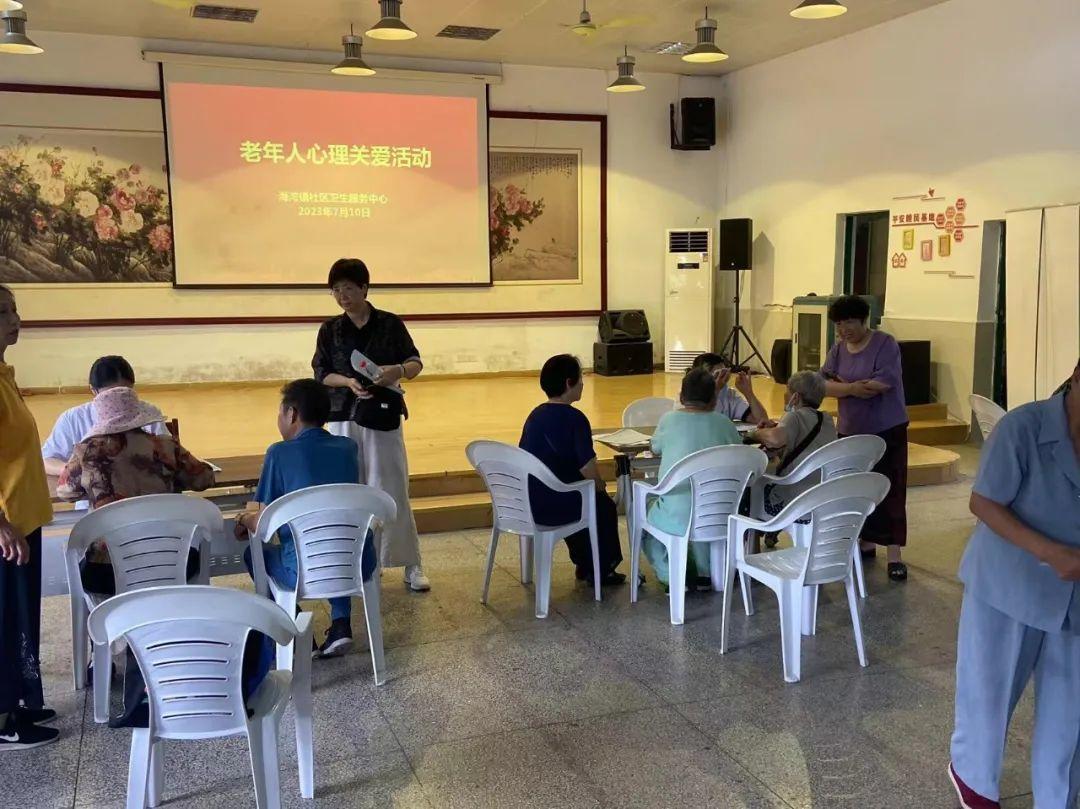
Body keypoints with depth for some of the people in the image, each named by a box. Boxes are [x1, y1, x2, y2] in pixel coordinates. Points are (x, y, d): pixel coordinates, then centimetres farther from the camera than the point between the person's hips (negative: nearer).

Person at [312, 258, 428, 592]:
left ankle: (411, 565, 6)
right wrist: (348, 382, -15)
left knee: (391, 490, -1)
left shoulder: (390, 324, 0)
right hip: (343, 418, 2)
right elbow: (321, 373, 4)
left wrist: (399, 370, -21)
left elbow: (416, 363, 1)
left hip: (383, 417, -2)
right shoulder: (330, 330, 5)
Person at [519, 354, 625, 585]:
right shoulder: (574, 418, -16)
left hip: (527, 504, 7)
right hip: (554, 506, -7)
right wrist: (600, 486, 2)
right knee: (605, 507, 21)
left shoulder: (535, 415, 7)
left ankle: (583, 564, 40)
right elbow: (588, 469, -21)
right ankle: (600, 571, 30)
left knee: (584, 496, 35)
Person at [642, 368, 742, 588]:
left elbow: (656, 448, 16)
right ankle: (704, 572, 34)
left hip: (677, 520, -3)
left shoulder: (669, 419, -3)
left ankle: (671, 574, 14)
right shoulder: (724, 423, 0)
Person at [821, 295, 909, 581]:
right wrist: (853, 388, -23)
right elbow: (823, 384, -5)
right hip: (850, 431, 6)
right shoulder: (838, 349, 7)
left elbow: (884, 382, -23)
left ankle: (894, 555, -3)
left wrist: (844, 386, -11)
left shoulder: (884, 344, -10)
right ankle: (866, 543, 25)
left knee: (889, 491, -6)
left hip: (886, 431, -6)